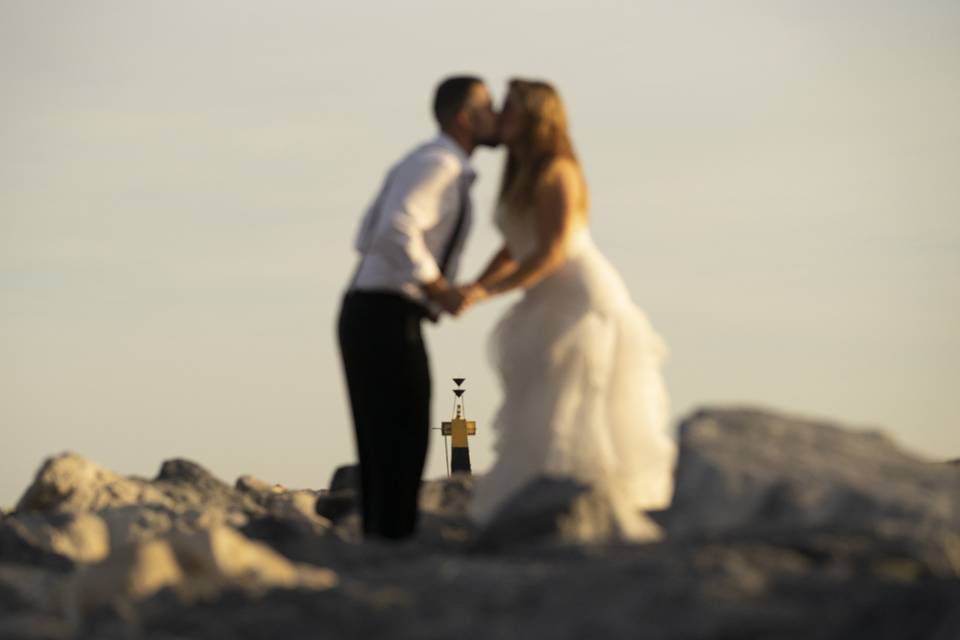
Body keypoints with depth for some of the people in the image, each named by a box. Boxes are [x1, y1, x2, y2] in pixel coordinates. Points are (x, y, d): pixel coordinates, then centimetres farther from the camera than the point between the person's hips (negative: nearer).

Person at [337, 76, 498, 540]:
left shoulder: (416, 165, 19)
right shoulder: (439, 165, -12)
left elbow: (368, 240, 22)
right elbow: (394, 235, -27)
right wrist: (440, 289, -16)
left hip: (365, 316, 10)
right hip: (389, 321, -10)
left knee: (383, 449, 10)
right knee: (402, 447, -6)